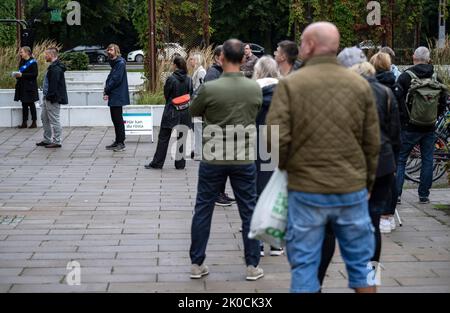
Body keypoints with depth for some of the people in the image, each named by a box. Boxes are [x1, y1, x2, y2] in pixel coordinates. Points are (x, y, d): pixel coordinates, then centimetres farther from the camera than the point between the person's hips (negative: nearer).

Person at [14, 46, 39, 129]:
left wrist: (22, 75, -21)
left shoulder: (32, 62, -10)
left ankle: (34, 122, 6)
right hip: (22, 86, 7)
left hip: (30, 86, -7)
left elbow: (35, 74, -17)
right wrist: (18, 75, -1)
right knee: (24, 104, 8)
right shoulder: (22, 62, 13)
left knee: (31, 104, -1)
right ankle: (24, 122, 12)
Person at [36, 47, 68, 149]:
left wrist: (50, 96, -24)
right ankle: (47, 140, 25)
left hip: (53, 99, -11)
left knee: (54, 120, -4)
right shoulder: (53, 67, 15)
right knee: (44, 117, 17)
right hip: (48, 98, 11)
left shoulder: (56, 68, -20)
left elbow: (54, 84, -25)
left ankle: (57, 141, 2)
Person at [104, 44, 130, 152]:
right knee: (115, 119, 13)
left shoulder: (120, 64, -13)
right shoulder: (114, 63, 17)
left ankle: (121, 143, -3)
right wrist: (106, 90, 1)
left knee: (118, 119, -7)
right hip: (113, 97, 10)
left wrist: (107, 90, -10)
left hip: (118, 97, -10)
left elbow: (116, 80, -19)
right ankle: (117, 141, 20)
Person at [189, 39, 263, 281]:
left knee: (203, 210, 10)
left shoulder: (209, 89, -13)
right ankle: (252, 266, 14)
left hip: (213, 159, -1)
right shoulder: (255, 89, -5)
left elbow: (193, 112, 4)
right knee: (249, 211, 10)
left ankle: (197, 264, 16)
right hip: (244, 159, 1)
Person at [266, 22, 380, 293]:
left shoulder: (291, 84, -7)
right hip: (353, 190, 2)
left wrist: (285, 167, 9)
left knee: (305, 264, 7)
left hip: (306, 190, -2)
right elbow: (372, 142, 5)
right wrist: (368, 182, 18)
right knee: (361, 261, 13)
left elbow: (277, 138, -11)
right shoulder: (360, 84, 2)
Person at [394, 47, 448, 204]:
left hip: (409, 127, -3)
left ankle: (396, 193, 0)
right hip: (430, 128, 3)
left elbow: (397, 99, -13)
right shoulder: (436, 78, 3)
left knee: (400, 160, 5)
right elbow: (443, 101, 10)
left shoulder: (406, 77, -10)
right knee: (427, 160, 10)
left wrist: (400, 117, 1)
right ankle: (424, 195, 11)